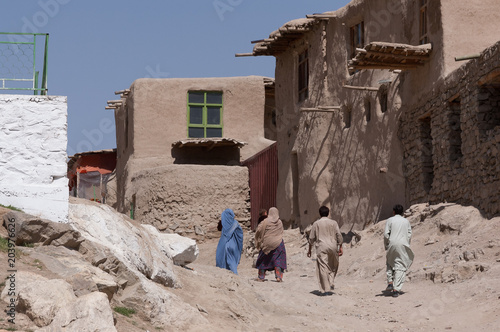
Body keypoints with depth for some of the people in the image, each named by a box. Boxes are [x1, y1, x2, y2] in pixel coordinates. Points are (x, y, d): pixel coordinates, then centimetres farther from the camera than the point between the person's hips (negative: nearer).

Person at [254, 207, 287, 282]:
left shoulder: (266, 221, -11)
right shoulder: (280, 222, 0)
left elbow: (259, 230, -9)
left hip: (267, 244, -2)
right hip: (278, 244, 2)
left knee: (263, 260, 12)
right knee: (278, 259, 5)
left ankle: (261, 277, 15)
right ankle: (279, 276, -6)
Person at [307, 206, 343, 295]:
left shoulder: (316, 223, 3)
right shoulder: (333, 223, 4)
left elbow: (311, 238, 5)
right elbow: (339, 235, -1)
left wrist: (309, 250, 15)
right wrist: (340, 247, 4)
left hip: (321, 247, -1)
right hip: (333, 246, 1)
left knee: (323, 267, -2)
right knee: (333, 266, 22)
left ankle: (325, 289, -6)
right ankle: (331, 283, 8)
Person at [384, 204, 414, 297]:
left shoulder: (390, 220, 3)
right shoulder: (406, 221, 9)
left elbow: (386, 234, -3)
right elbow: (409, 235, 5)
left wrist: (386, 246, 7)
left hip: (392, 245, -1)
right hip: (403, 245, 1)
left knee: (390, 263, 22)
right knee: (400, 267, 2)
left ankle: (390, 282, 7)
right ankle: (396, 289, -5)